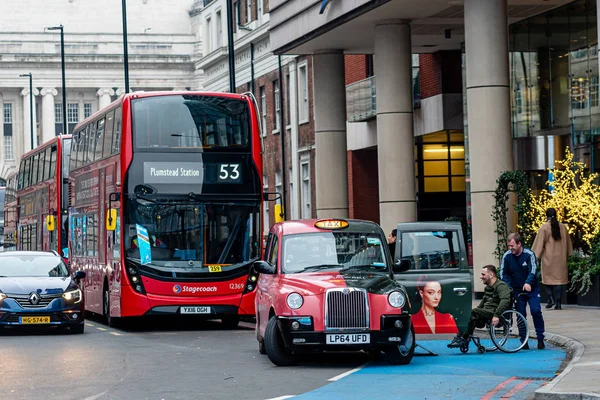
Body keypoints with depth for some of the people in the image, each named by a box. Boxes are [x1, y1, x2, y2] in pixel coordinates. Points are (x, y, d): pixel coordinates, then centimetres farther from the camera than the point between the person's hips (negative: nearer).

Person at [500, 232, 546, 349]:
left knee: (536, 311, -12)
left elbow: (533, 270, -23)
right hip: (517, 290, 3)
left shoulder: (529, 254, -14)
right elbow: (503, 273, 0)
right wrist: (508, 286, -16)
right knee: (521, 315, 1)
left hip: (531, 288, -3)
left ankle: (540, 338, -4)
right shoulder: (507, 256, -5)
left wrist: (528, 283, -40)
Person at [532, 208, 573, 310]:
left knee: (547, 278, 11)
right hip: (561, 258, 3)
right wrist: (567, 255, 25)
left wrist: (535, 256, -2)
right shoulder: (563, 227, 5)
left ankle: (551, 298, -5)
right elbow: (568, 243, 15)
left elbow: (539, 244, -7)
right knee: (559, 278, 4)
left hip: (548, 258, -3)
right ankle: (558, 303, -1)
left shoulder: (544, 228, -8)